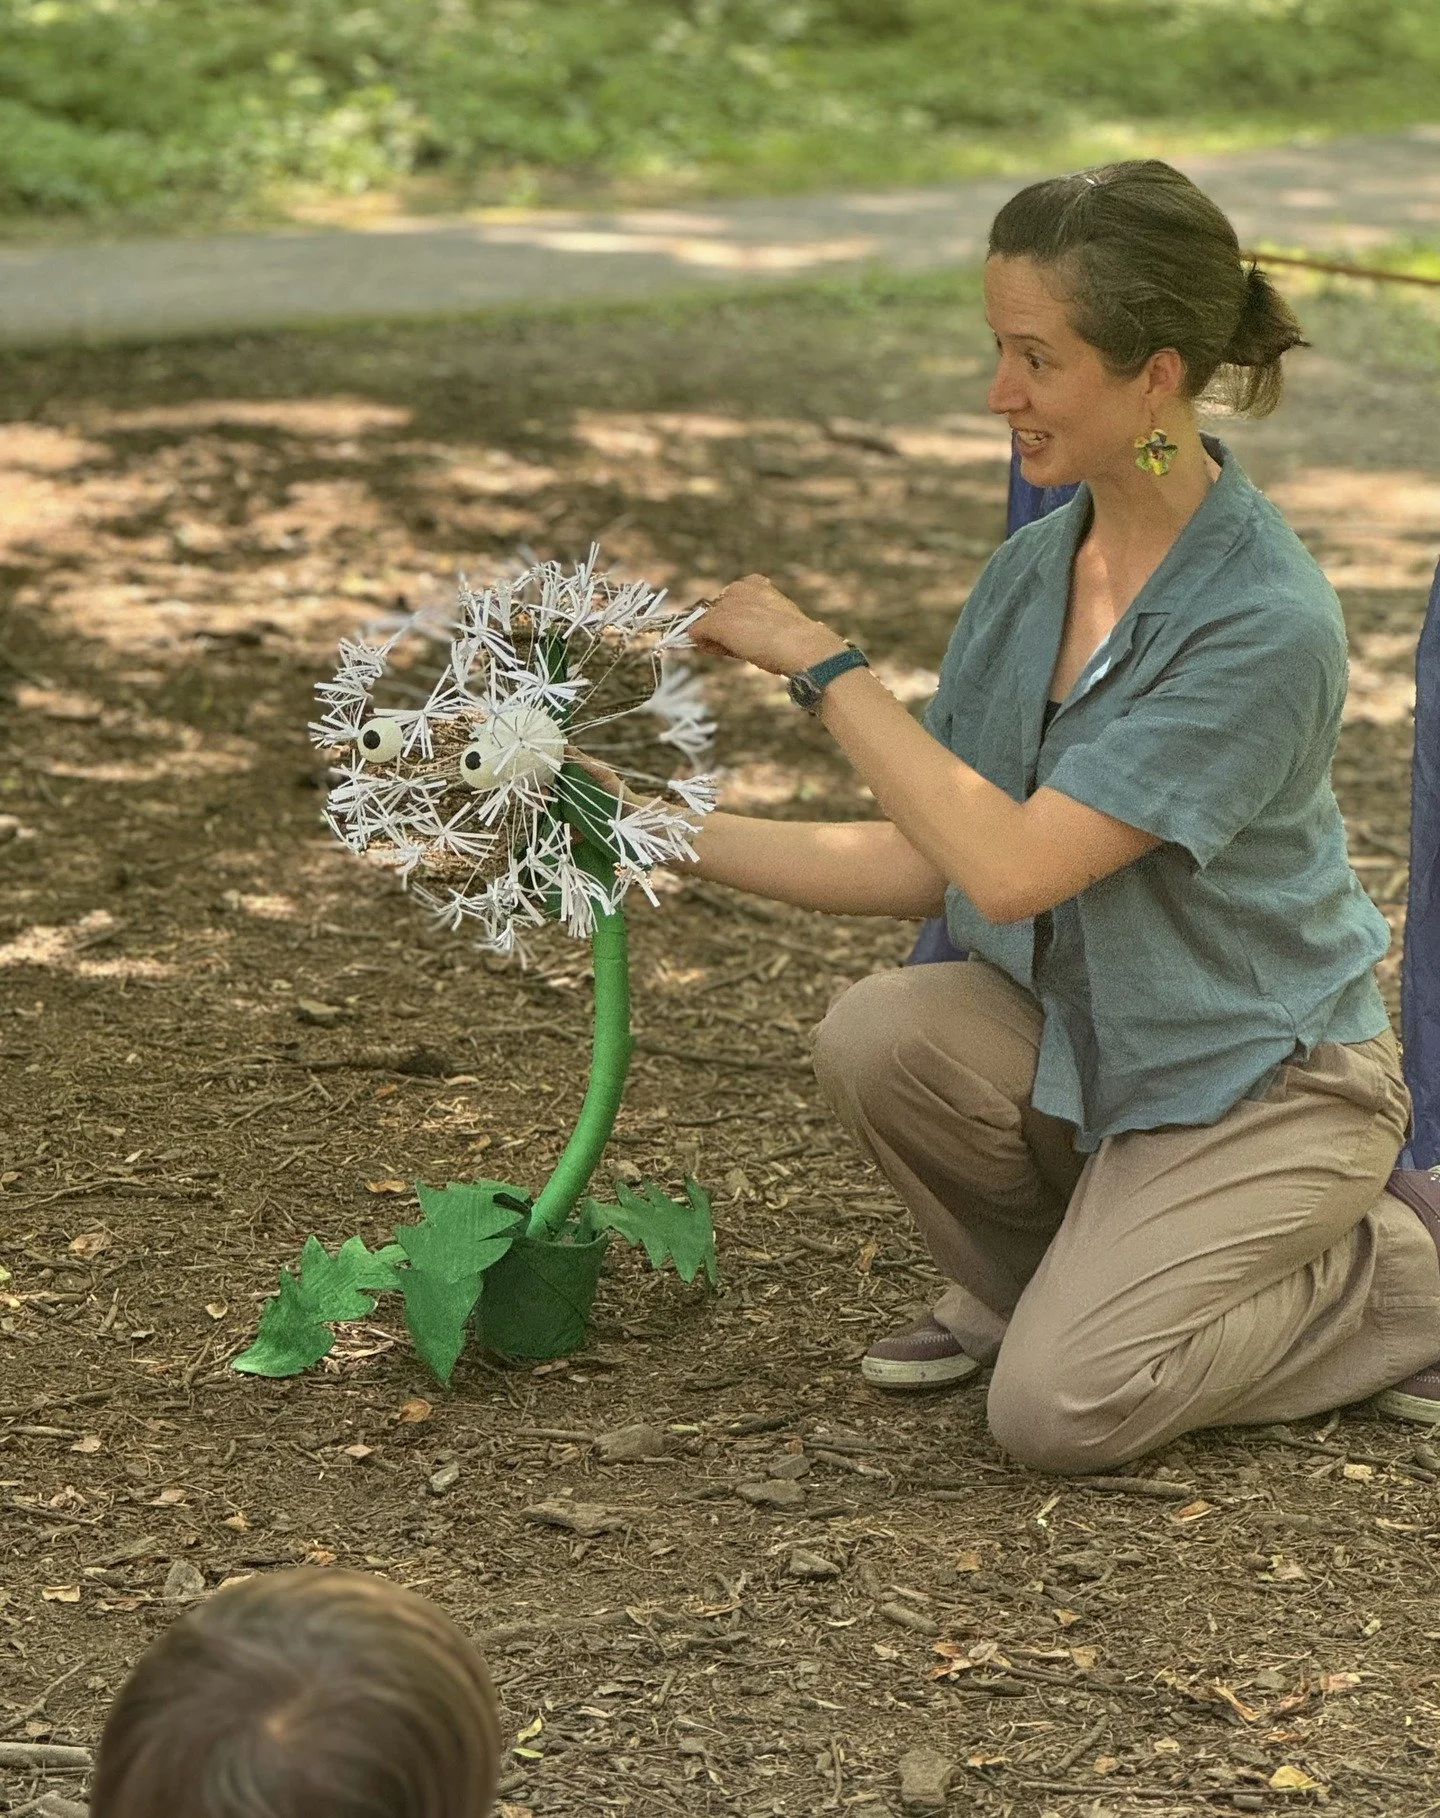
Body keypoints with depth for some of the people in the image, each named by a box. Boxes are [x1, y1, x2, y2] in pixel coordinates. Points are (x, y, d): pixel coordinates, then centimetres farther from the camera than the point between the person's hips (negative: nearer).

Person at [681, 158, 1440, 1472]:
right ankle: (1032, 1281, 6)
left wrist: (823, 664, -25)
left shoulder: (1266, 622, -27)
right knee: (877, 1038, -24)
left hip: (1261, 1081, -6)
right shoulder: (1034, 567, -3)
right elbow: (926, 861, 2)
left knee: (1059, 1410, -21)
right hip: (1077, 1040, 6)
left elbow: (1012, 867, -31)